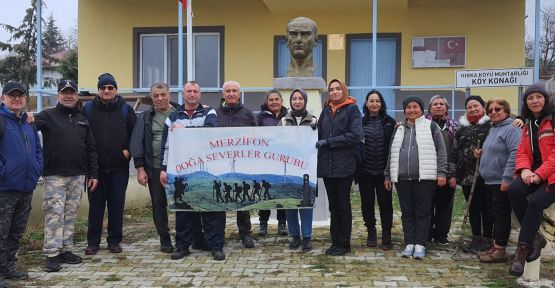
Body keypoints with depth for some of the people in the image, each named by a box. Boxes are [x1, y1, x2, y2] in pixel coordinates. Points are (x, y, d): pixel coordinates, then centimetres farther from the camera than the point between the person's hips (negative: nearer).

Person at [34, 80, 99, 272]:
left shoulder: (82, 120, 14)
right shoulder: (48, 116, 2)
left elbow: (91, 149, 14)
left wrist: (93, 174, 11)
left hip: (78, 176, 4)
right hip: (55, 176, -4)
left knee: (71, 215, 9)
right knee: (54, 215, -4)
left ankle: (66, 250, 18)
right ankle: (52, 254, 2)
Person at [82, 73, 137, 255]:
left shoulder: (126, 109, 4)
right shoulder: (88, 109, 4)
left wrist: (129, 150, -5)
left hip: (119, 167, 0)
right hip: (95, 167, 0)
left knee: (117, 204, 6)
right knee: (95, 205, 6)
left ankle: (115, 241, 17)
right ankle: (93, 242, 15)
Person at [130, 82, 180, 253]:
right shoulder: (145, 118, 7)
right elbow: (137, 143, 4)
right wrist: (140, 168, -3)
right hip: (155, 168, 1)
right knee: (159, 204, 8)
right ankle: (165, 240, 21)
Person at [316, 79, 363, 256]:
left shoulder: (352, 109, -3)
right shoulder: (326, 111, 14)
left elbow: (355, 135, -14)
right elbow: (320, 135, 15)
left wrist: (329, 142, -14)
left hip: (344, 165, -5)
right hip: (327, 164, 5)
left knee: (343, 205, 2)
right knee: (333, 205, 10)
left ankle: (344, 244, 11)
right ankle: (335, 242, 18)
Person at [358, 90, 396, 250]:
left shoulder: (390, 122, 4)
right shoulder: (360, 122, 5)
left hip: (383, 170, -1)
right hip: (365, 170, 1)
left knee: (385, 202, 2)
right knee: (367, 202, 8)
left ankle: (386, 236, 12)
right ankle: (371, 233, 23)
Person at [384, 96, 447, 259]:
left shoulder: (431, 126, 4)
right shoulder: (399, 130, 17)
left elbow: (441, 151, 0)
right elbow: (391, 155, 19)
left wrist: (441, 173, -8)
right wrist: (388, 176, 15)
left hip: (424, 177, -4)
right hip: (402, 178, 4)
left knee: (423, 212, 0)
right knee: (407, 212, 7)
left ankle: (420, 244, 7)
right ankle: (409, 243, 15)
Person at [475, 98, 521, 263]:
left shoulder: (511, 129, -12)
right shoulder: (492, 130, 17)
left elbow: (514, 154, -22)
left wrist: (507, 178, -26)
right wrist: (481, 154, 9)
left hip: (502, 182, -9)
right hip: (490, 181, 9)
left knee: (501, 215, -4)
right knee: (495, 215, 14)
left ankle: (500, 250, 2)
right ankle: (495, 245, 22)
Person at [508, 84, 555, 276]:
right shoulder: (529, 125, 16)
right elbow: (522, 152, 10)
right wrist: (525, 170, -11)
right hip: (534, 173, 6)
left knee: (536, 202, -28)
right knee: (514, 190, -23)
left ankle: (523, 249, -16)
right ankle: (534, 238, -12)